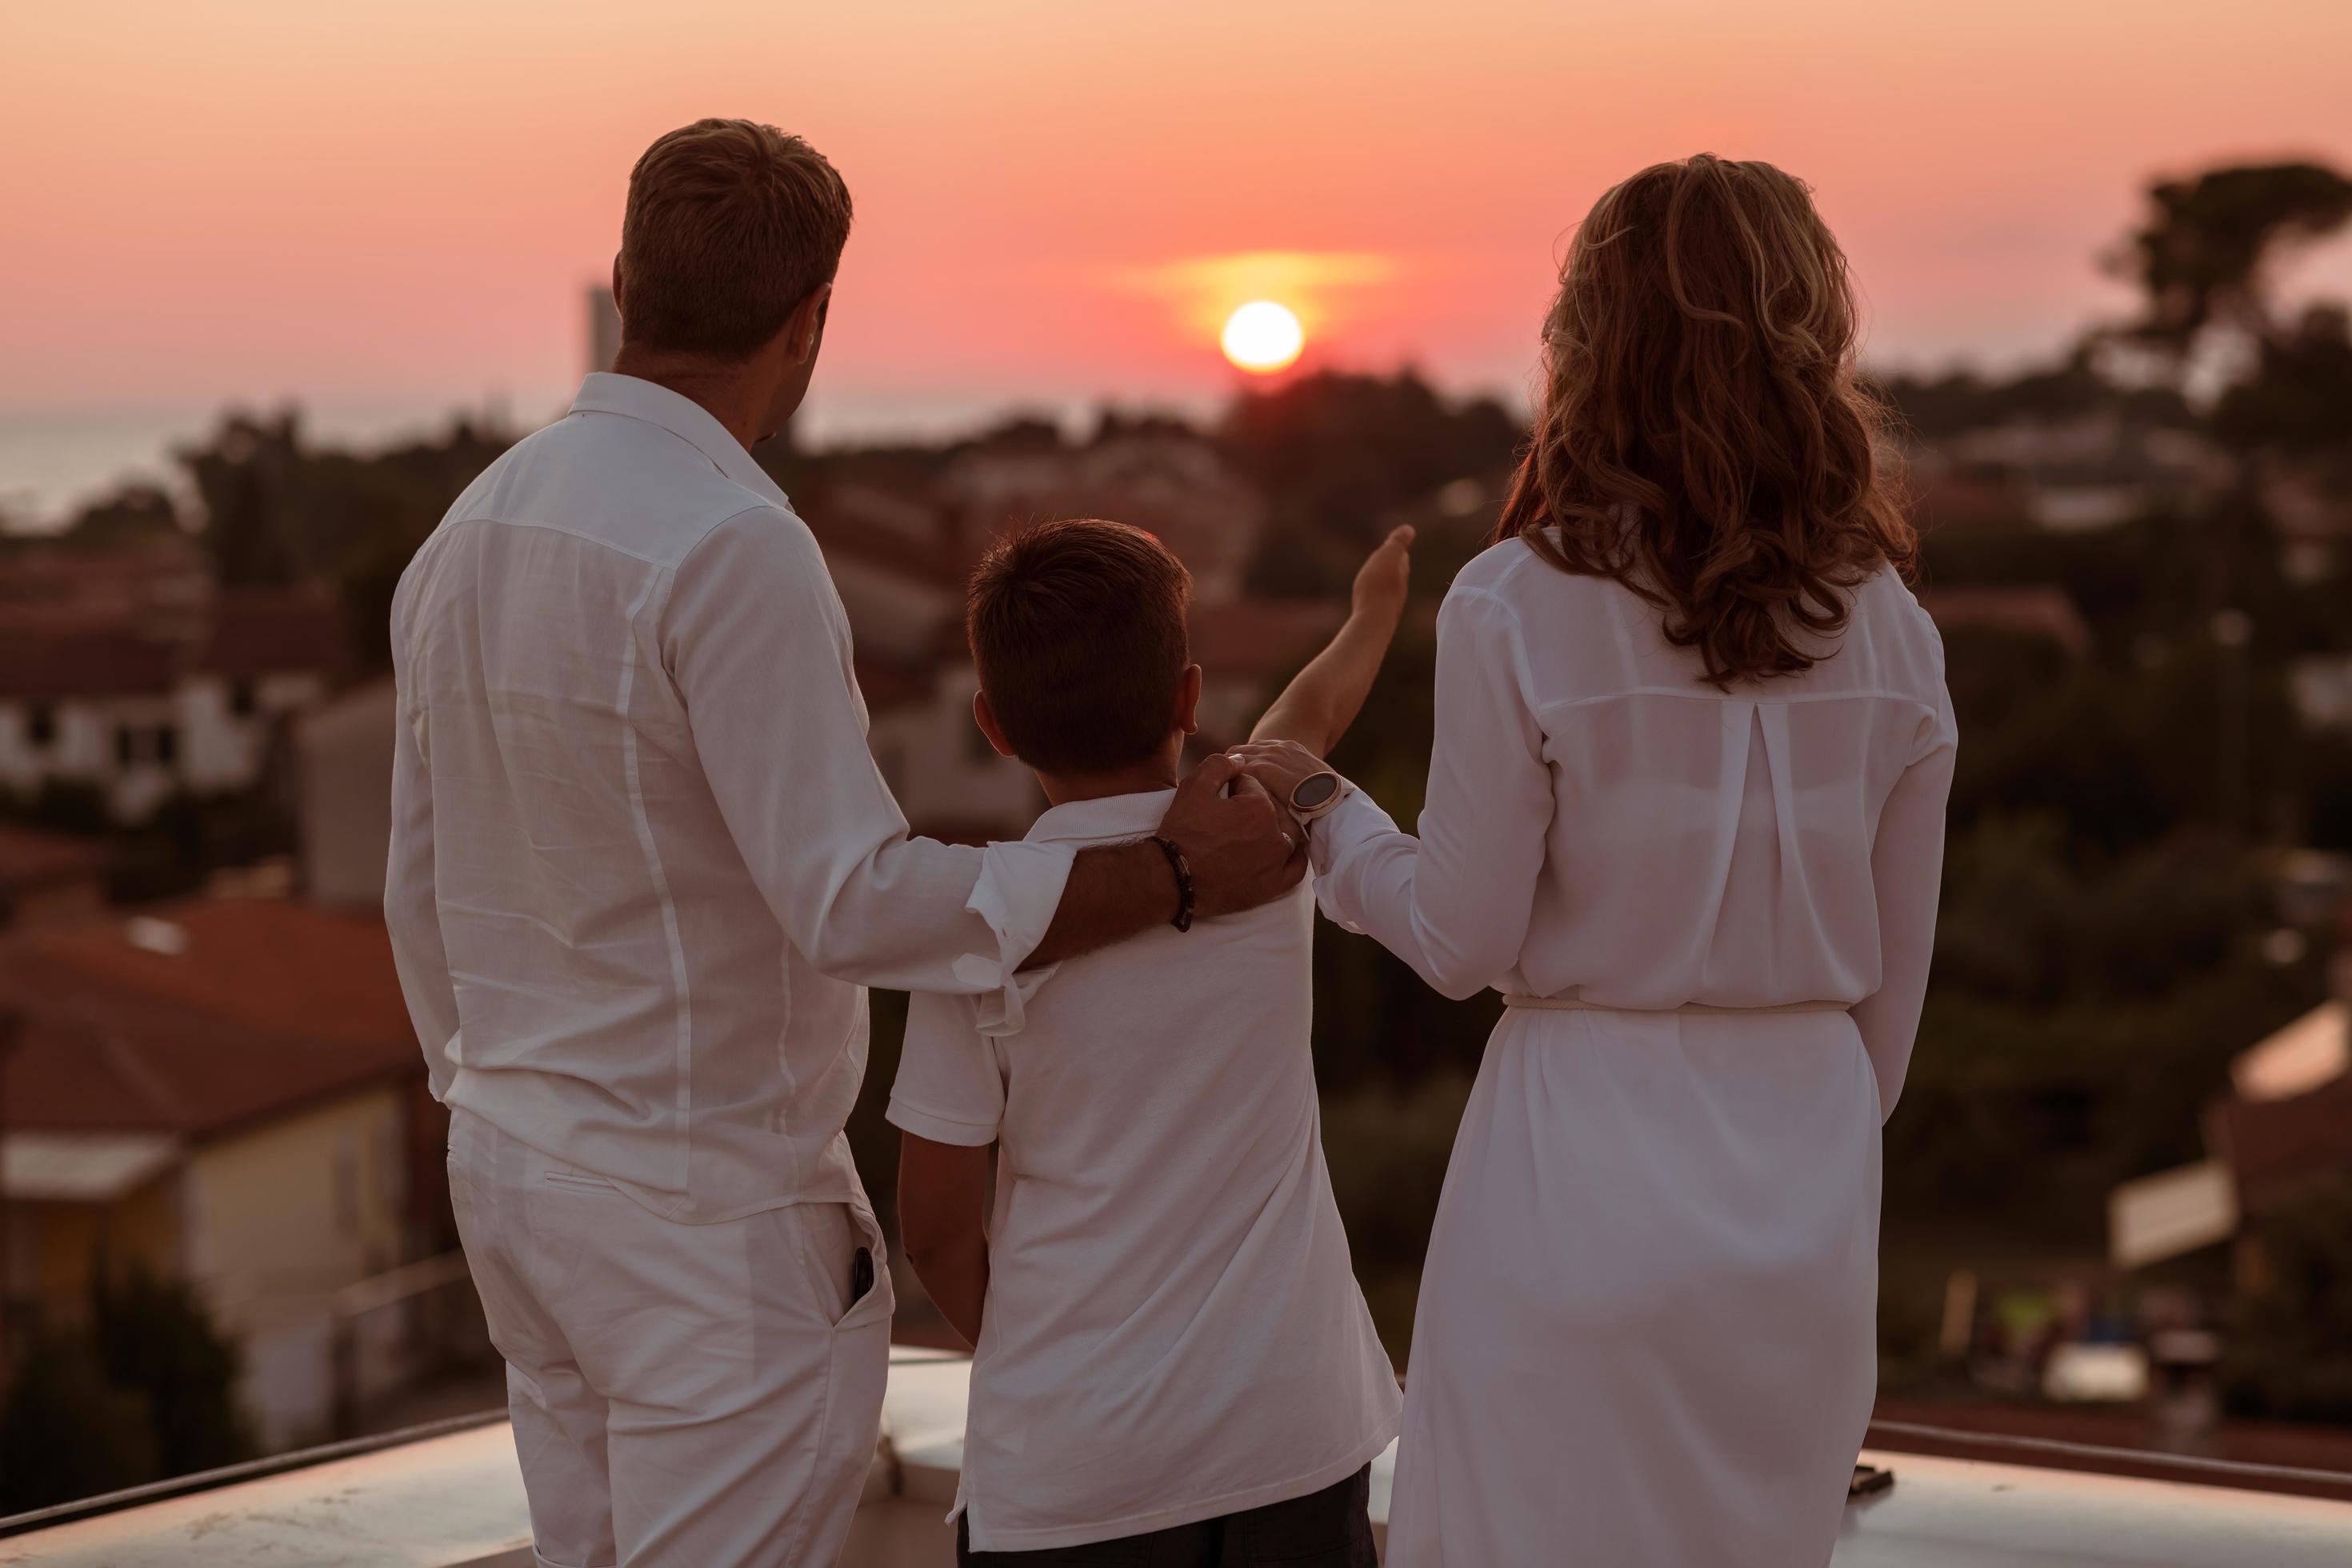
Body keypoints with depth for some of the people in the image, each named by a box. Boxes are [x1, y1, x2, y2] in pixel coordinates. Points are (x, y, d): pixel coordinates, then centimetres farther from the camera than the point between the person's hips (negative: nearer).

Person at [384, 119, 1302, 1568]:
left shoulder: (468, 536, 6)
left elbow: (424, 899, 13)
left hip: (514, 1168, 9)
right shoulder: (731, 547, -21)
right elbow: (857, 900, -25)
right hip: (706, 1207, -9)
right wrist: (1174, 877, -19)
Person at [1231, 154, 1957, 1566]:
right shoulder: (1890, 633, -1)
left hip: (1587, 1153, -4)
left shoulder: (1520, 611, -13)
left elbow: (1464, 941, -8)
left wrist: (1323, 813, 8)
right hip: (1810, 1166, 4)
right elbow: (1895, 972, 7)